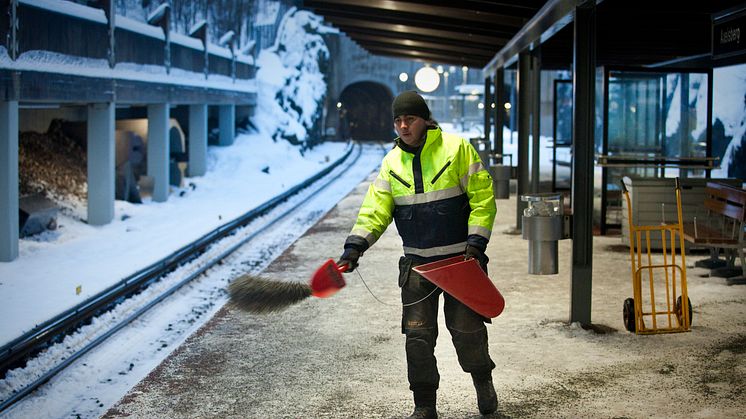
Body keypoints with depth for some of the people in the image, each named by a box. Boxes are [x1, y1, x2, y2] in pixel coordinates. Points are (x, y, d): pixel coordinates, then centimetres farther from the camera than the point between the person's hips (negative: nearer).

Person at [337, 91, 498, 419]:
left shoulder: (457, 148, -5)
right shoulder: (392, 163, 6)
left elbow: (482, 198, -5)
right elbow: (376, 208, 1)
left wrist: (476, 241, -13)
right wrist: (355, 245, -13)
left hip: (460, 259, -3)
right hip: (417, 264, 3)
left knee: (466, 328, 2)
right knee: (418, 334, 0)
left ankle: (482, 380, 32)